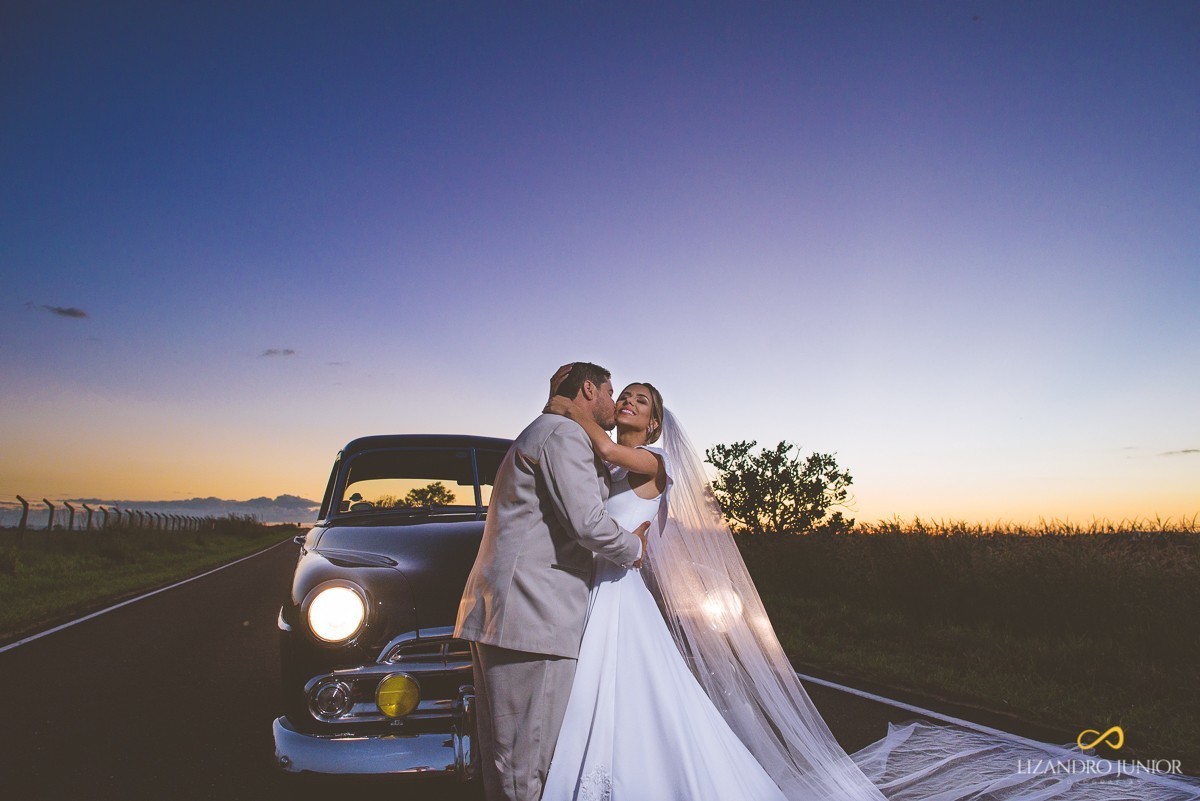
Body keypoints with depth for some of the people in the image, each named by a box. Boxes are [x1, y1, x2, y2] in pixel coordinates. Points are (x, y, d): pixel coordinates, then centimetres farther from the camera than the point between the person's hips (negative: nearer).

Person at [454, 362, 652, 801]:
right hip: (533, 616, -11)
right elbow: (587, 523, -17)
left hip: (497, 613, 11)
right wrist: (633, 548, 1)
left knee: (503, 758, 17)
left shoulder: (540, 432, 26)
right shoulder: (564, 434, -7)